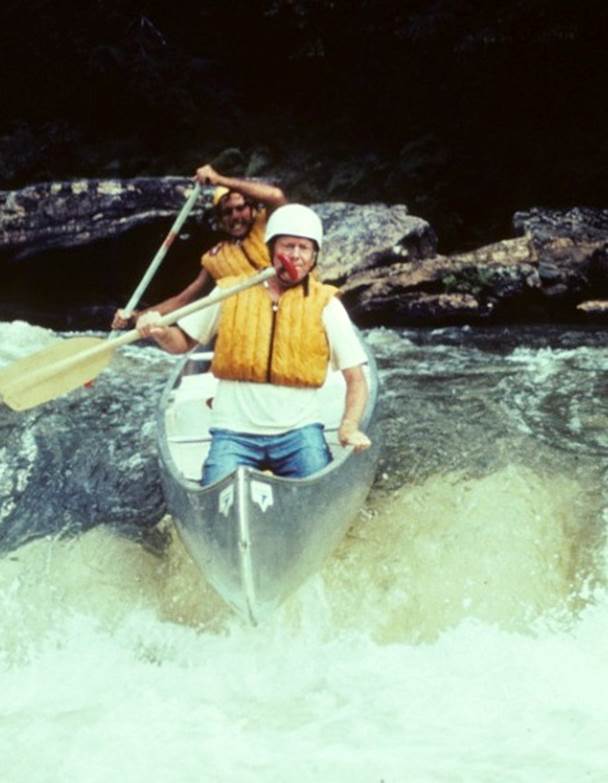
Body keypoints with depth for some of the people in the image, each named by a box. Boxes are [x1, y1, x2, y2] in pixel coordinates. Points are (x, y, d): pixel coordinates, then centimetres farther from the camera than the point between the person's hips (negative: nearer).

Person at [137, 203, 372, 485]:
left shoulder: (325, 304, 4)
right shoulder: (229, 293, 8)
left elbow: (356, 378, 3)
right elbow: (183, 343, 15)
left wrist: (350, 426, -14)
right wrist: (160, 332, -8)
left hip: (298, 430, 0)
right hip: (234, 431, 0)